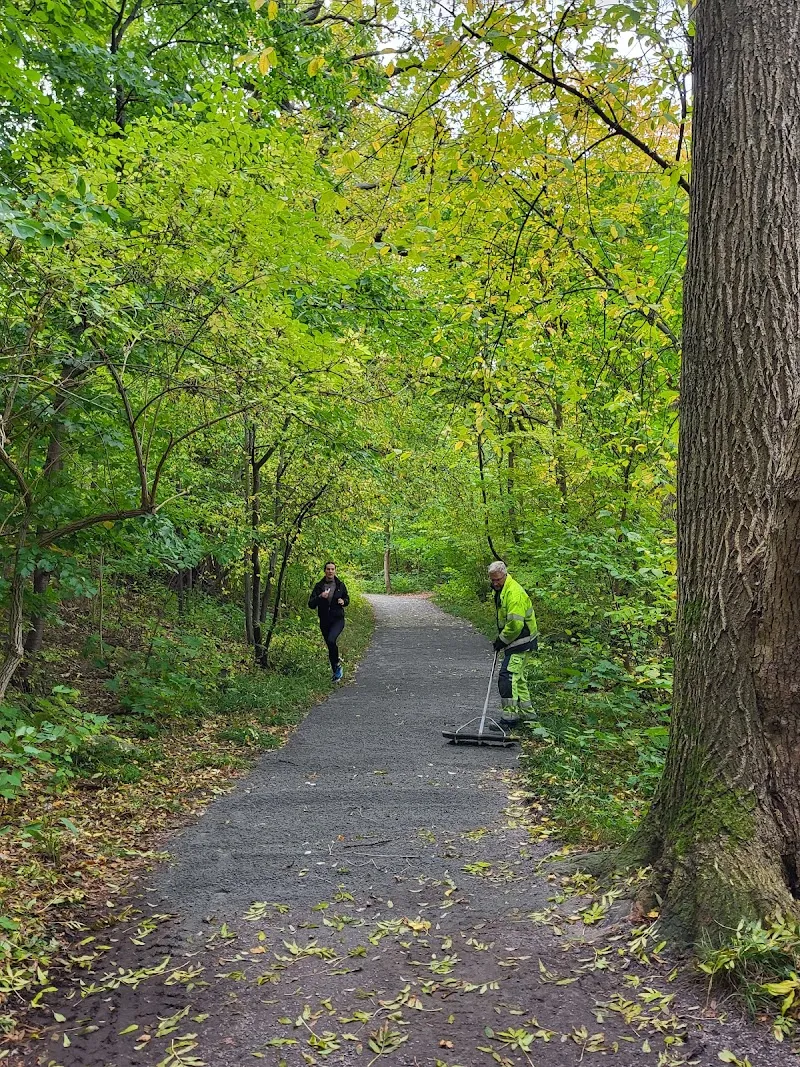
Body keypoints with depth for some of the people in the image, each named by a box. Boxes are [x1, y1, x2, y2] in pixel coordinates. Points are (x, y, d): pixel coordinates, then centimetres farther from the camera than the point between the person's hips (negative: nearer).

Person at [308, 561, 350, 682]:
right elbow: (311, 604, -4)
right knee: (330, 646, 9)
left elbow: (347, 599, 14)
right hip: (324, 621, 2)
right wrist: (320, 597, -21)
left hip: (338, 619, -2)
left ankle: (337, 665, -6)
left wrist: (343, 601, -9)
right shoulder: (319, 586, 0)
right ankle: (336, 672, 26)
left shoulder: (340, 585, 0)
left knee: (331, 640, -27)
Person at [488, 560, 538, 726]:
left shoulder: (514, 593, -23)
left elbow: (515, 624, -27)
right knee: (518, 676, 18)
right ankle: (525, 711, 30)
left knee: (508, 676, -14)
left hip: (520, 641, -11)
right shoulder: (501, 590, 11)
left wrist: (501, 640, -15)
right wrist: (500, 638, 14)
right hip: (513, 641, 11)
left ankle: (510, 716, -11)